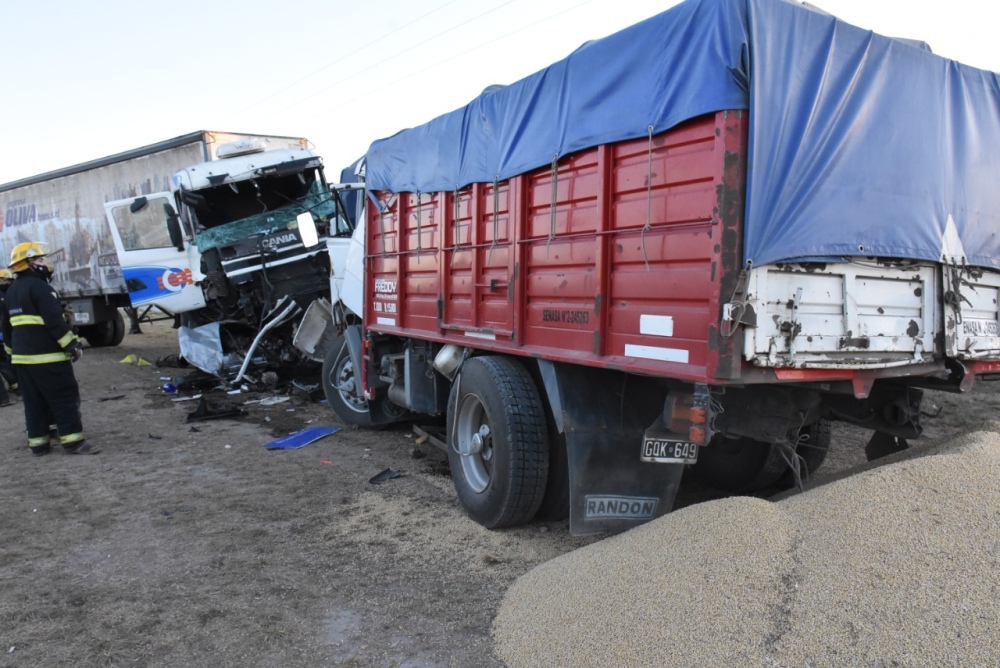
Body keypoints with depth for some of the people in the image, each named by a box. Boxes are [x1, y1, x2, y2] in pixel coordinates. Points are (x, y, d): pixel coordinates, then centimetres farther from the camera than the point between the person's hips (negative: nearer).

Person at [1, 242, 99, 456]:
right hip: (47, 357, -9)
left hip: (22, 357, 9)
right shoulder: (39, 287, -13)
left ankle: (38, 443, 15)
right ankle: (73, 441, -6)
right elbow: (55, 321, -20)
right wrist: (72, 344, -17)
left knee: (33, 401, 12)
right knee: (65, 398, -5)